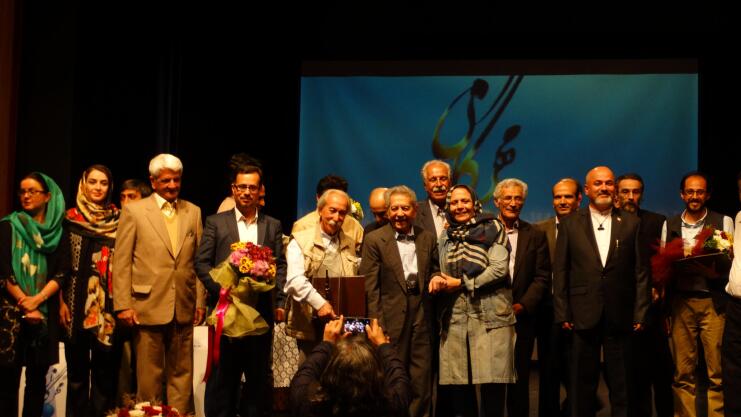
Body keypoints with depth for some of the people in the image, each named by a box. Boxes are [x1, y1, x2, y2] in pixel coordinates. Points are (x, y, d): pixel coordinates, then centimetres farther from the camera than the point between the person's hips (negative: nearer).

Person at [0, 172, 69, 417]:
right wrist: (23, 303, -10)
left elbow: (62, 273, 1)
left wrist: (36, 300, -13)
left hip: (45, 312, 2)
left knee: (38, 377, 3)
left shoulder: (58, 233, 10)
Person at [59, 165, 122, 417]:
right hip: (77, 302, 0)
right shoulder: (71, 218, 4)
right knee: (77, 366, 6)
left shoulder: (118, 219, 6)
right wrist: (61, 301, -6)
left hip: (108, 304, 0)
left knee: (106, 366, 2)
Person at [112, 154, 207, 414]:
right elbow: (121, 262, -3)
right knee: (149, 375, 4)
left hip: (184, 308, 3)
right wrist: (123, 305, -9)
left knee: (181, 374, 8)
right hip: (148, 307, -3)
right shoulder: (134, 211, 0)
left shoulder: (193, 212, 10)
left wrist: (200, 301, 5)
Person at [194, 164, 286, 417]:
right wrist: (222, 289, -13)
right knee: (223, 374, 5)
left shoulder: (273, 225, 10)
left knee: (259, 374, 9)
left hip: (260, 309, 2)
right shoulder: (216, 222, 4)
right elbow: (201, 262, -1)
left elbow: (281, 265, 9)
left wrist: (272, 287, -9)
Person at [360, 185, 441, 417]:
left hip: (421, 317, 3)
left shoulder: (427, 238, 9)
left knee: (422, 379, 6)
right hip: (391, 318, -3)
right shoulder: (374, 240, -3)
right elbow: (369, 287, -6)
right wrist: (376, 324, -12)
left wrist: (437, 278, -4)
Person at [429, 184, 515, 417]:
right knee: (458, 384, 1)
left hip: (489, 316, -4)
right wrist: (438, 280, -2)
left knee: (492, 382, -9)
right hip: (455, 318, 4)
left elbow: (499, 269, -7)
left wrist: (461, 283, -7)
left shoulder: (491, 228, 2)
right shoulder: (446, 238, 18)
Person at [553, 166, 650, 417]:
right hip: (583, 317, 0)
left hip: (620, 318, 0)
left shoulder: (631, 223, 6)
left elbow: (641, 272, 3)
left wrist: (640, 313, -3)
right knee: (583, 385, 8)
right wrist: (562, 314, -4)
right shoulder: (570, 224, 5)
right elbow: (560, 272, 2)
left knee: (621, 386, 7)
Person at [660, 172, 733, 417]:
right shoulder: (669, 225, 12)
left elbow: (733, 263, -1)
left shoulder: (724, 221, 5)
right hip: (679, 302, 2)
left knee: (717, 369, -3)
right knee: (683, 371, 5)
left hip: (713, 302, -2)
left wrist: (713, 271, -19)